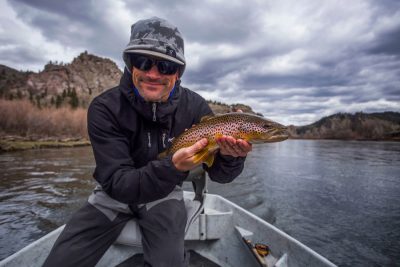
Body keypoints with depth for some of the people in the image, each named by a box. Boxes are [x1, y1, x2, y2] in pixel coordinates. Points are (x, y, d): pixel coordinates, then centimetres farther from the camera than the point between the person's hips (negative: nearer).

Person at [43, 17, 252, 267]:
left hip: (165, 192, 0)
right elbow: (117, 183, -25)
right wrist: (172, 167, -43)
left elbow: (218, 174, -13)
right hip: (114, 194, 1)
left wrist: (230, 156, -37)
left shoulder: (194, 106, -16)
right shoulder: (105, 108, -20)